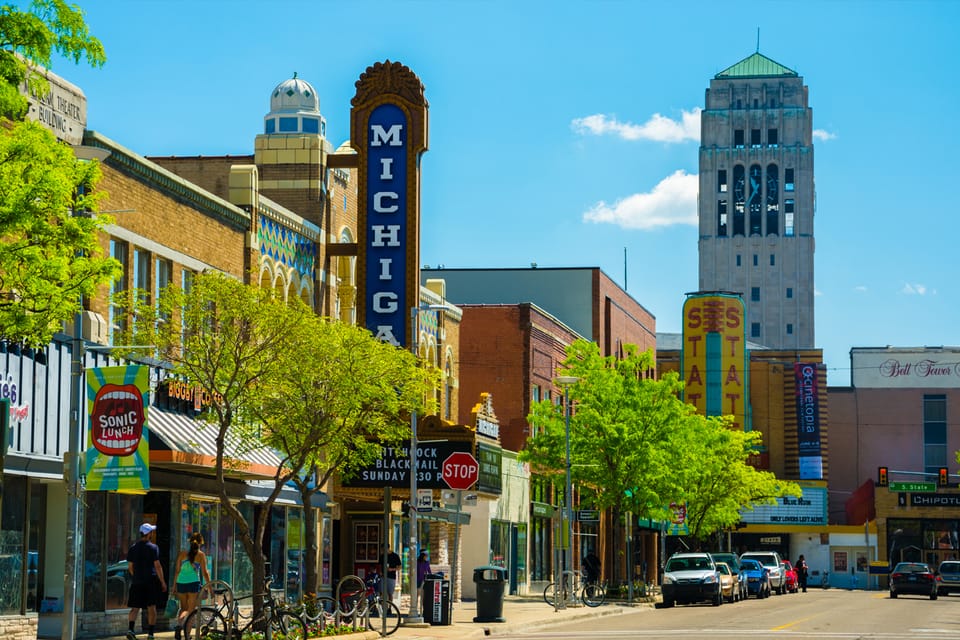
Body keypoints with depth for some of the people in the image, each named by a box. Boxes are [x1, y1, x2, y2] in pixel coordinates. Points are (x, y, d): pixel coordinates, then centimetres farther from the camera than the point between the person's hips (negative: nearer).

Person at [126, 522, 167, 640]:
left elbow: (130, 567, 11)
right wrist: (163, 582, -2)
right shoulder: (153, 547, -6)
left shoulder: (133, 548, 7)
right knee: (151, 608, 6)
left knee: (135, 608, 2)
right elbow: (157, 566, -8)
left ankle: (130, 629, -17)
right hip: (151, 581, -3)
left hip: (137, 582, 3)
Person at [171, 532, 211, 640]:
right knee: (191, 610, 5)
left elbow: (177, 571, 11)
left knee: (183, 608, 17)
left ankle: (178, 623, -8)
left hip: (181, 582, 3)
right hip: (194, 583, -3)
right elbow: (204, 572, -2)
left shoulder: (182, 553, 10)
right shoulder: (201, 554, 1)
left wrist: (174, 586, 19)